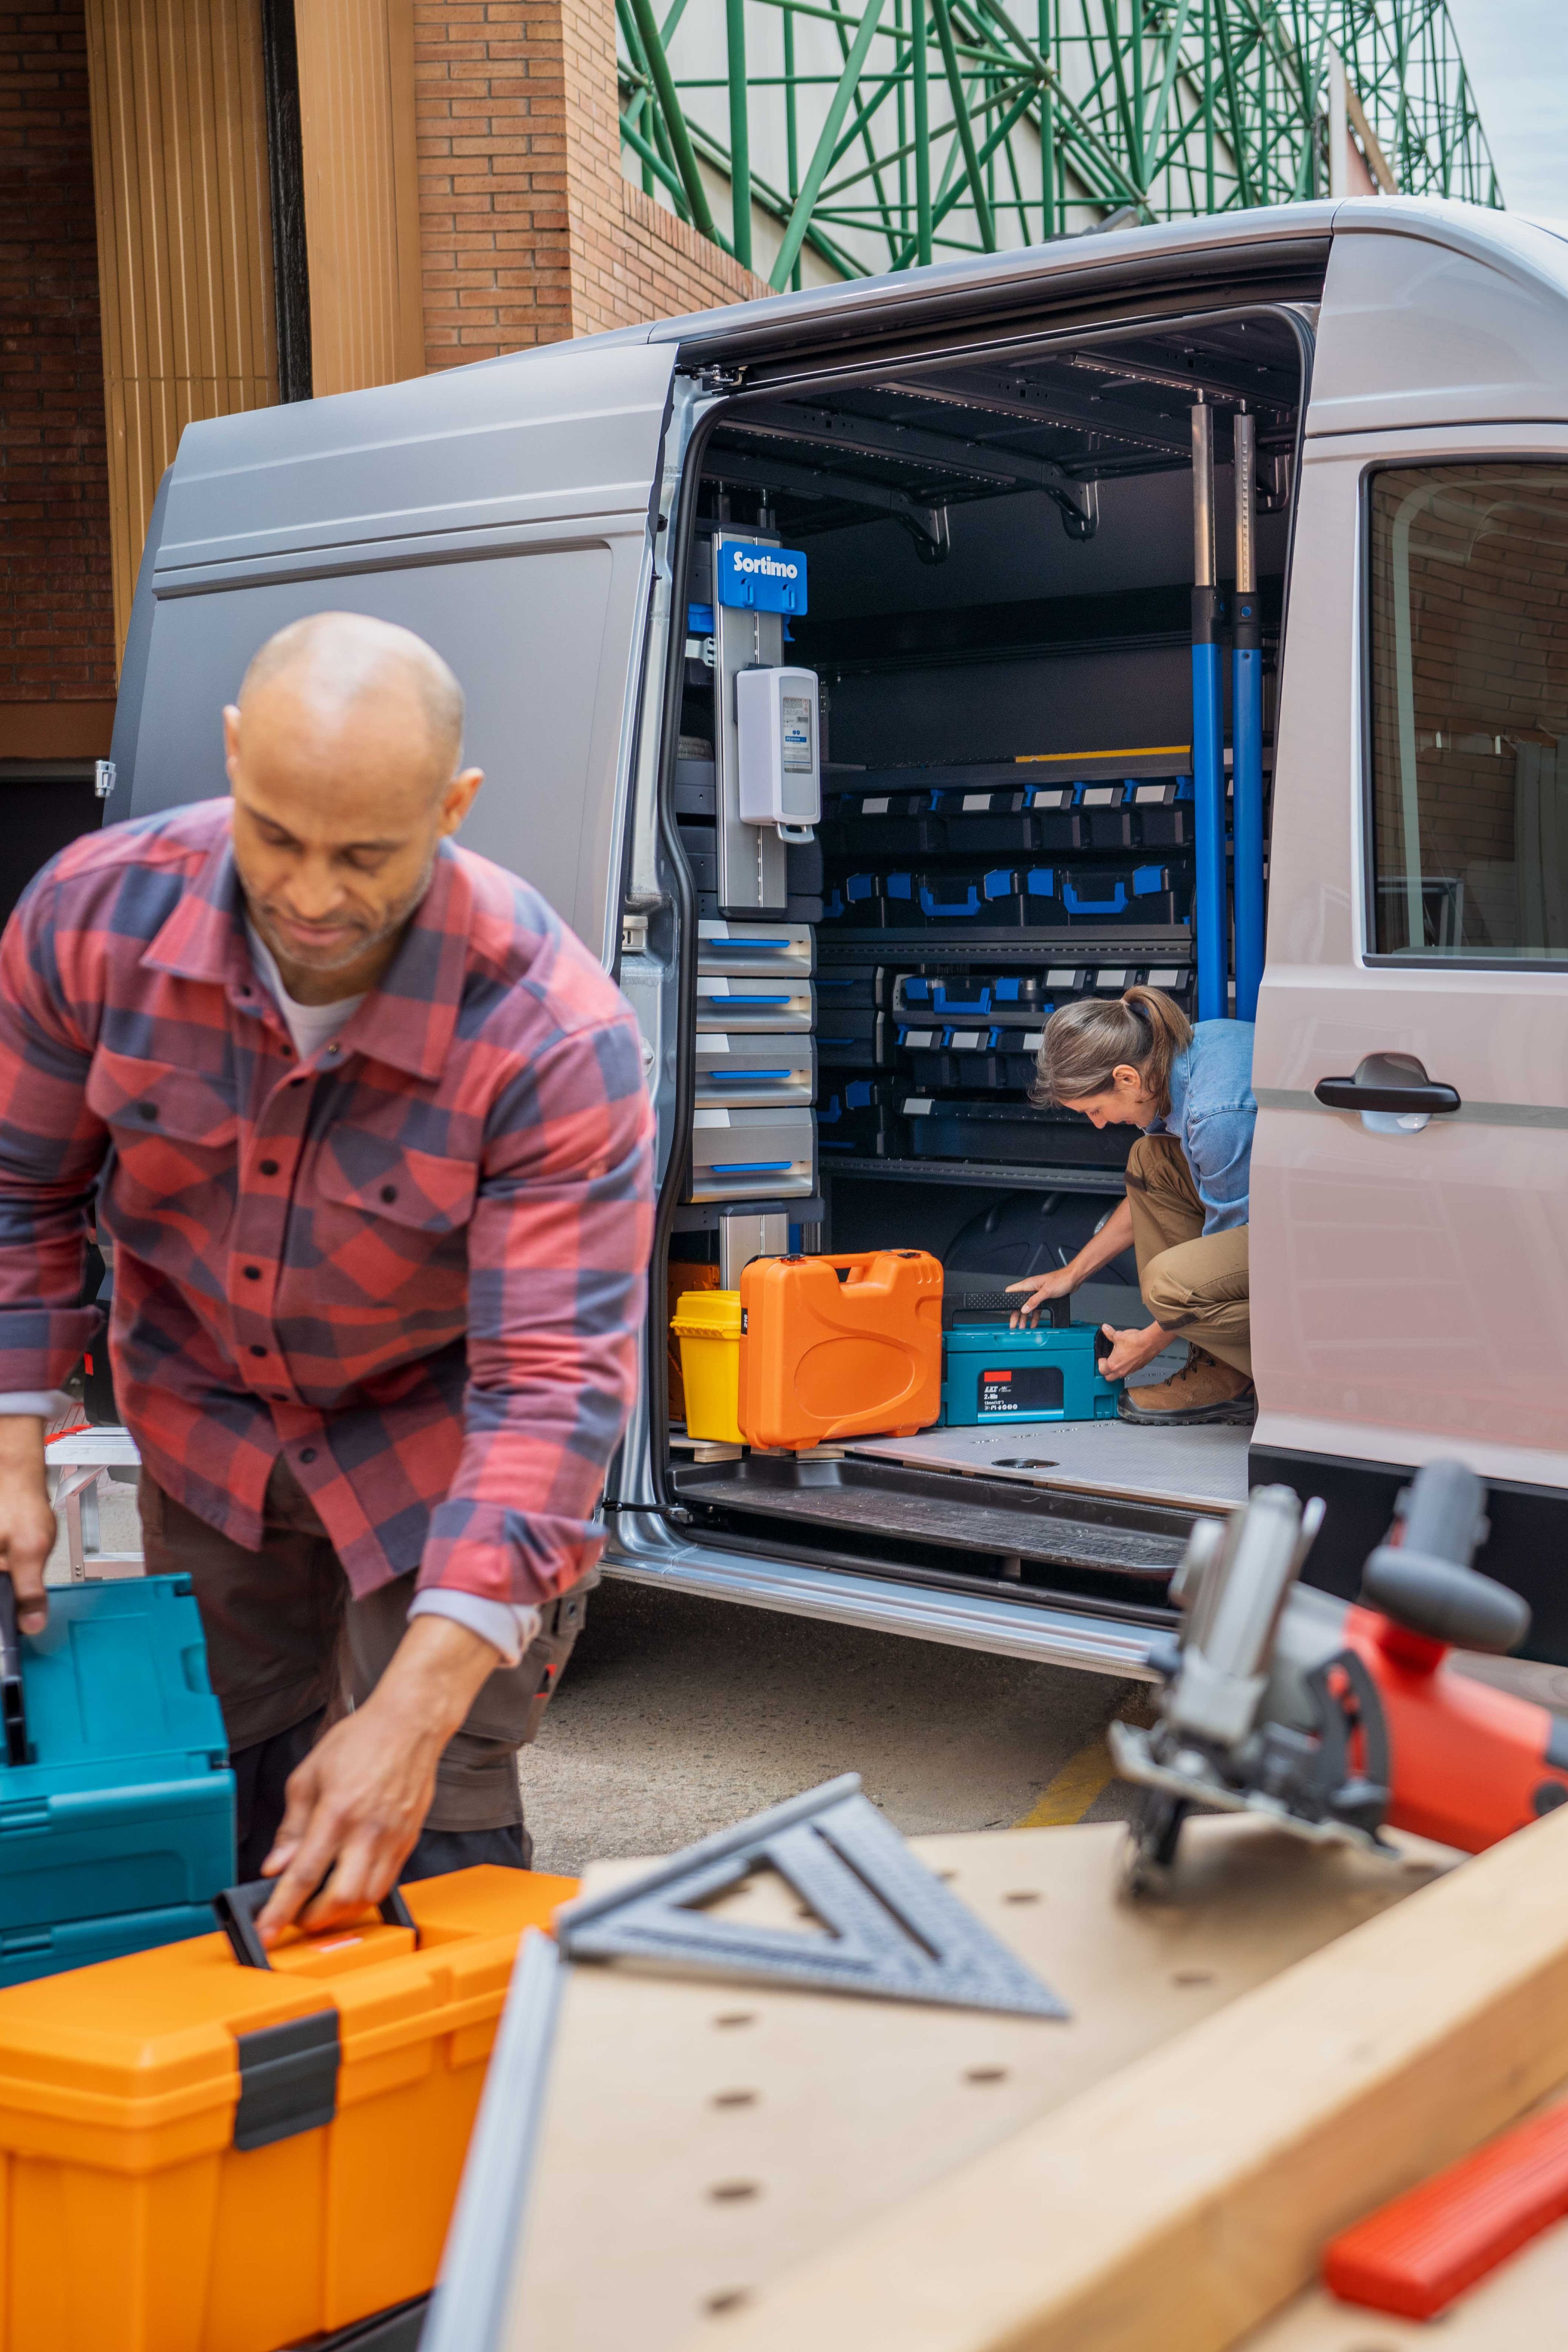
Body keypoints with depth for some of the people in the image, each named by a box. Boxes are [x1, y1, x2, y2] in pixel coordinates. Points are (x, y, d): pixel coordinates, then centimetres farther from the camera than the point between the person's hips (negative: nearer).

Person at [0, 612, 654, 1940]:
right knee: (224, 1820, 13)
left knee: (429, 1855, -5)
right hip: (204, 1423, 4)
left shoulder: (555, 1036, -33)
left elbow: (555, 1383, -35)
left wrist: (412, 1717, -42)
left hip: (442, 1444, -3)